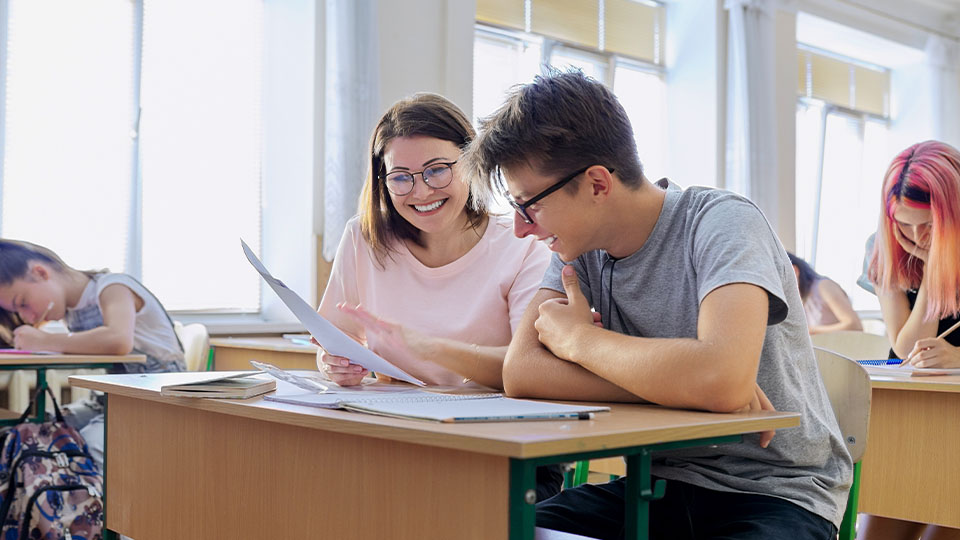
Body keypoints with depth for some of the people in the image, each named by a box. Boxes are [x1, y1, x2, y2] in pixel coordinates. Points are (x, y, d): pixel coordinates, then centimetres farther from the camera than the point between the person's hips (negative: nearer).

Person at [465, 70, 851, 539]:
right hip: (662, 483, 5)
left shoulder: (722, 223, -17)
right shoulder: (582, 247, 1)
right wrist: (675, 382, -23)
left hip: (777, 491, -4)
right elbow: (520, 373, -12)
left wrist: (580, 338, -19)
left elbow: (722, 379, -35)